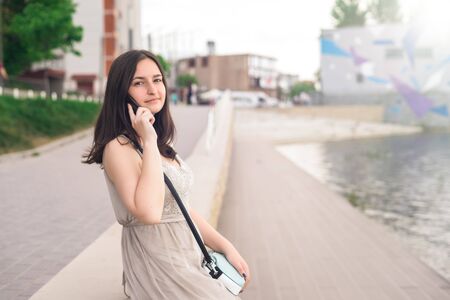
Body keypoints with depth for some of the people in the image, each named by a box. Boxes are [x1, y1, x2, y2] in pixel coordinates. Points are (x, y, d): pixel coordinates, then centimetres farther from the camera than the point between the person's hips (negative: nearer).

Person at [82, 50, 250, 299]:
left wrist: (225, 246, 8)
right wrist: (148, 142, -25)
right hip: (159, 266, -8)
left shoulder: (160, 144, 10)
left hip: (190, 258, 9)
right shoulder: (119, 148, -17)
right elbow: (149, 212, -31)